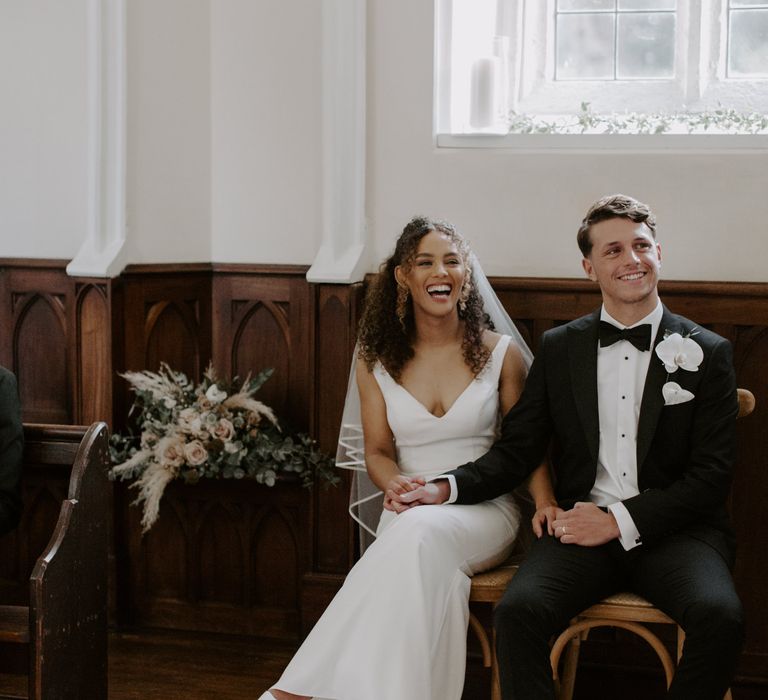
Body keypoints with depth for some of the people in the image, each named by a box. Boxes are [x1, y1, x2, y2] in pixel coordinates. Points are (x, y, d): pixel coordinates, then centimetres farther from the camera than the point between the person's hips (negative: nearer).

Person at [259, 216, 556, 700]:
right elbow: (378, 451, 9)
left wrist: (547, 503, -15)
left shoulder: (501, 353, 5)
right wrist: (396, 485, -15)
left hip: (484, 513, -1)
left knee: (420, 533, -36)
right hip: (410, 514, 1)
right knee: (435, 572, -37)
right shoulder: (376, 361, 8)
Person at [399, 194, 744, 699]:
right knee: (518, 610, -29)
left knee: (720, 616, -31)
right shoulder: (559, 348, 12)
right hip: (581, 527, 1)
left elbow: (711, 476, -1)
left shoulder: (707, 352, 5)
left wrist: (620, 521, -10)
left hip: (674, 531, -1)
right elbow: (517, 450, 11)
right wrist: (446, 488, -7)